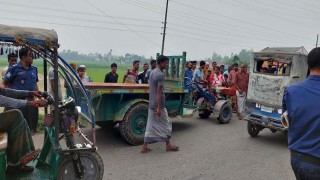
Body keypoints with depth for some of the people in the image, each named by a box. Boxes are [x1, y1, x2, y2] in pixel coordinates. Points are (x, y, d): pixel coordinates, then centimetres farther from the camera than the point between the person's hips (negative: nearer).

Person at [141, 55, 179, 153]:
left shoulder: (152, 72, 11)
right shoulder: (160, 74, -17)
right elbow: (159, 92, -21)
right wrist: (159, 107, -20)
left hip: (151, 104, 9)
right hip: (158, 104, -8)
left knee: (151, 125, 12)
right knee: (166, 123, 7)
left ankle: (145, 146, 14)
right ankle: (168, 145, 20)